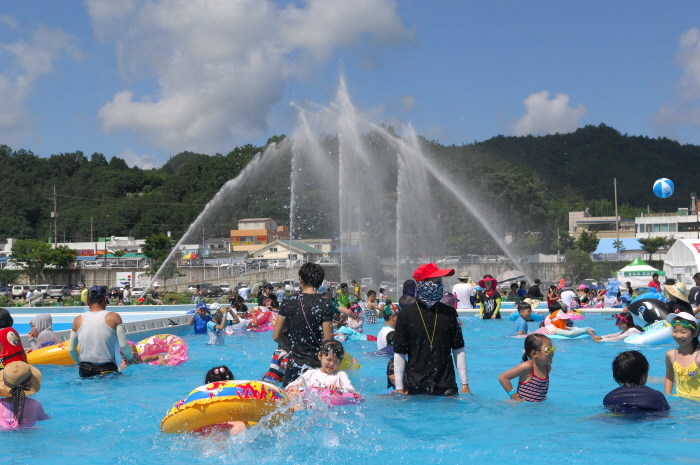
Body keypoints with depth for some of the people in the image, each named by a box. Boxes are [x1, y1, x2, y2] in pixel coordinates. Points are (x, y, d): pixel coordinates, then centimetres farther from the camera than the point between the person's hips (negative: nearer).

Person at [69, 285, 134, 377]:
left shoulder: (78, 320, 7)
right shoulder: (114, 317, -2)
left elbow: (71, 349, 12)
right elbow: (123, 345, -3)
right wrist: (130, 358, 16)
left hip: (84, 370, 3)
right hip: (107, 369, -3)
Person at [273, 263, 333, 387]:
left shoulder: (287, 303, 2)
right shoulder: (324, 305, -7)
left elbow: (276, 336, 6)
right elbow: (328, 340, -9)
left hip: (294, 365, 3)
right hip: (316, 365, -3)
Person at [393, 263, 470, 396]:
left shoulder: (449, 313, 5)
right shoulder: (406, 315, -1)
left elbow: (458, 349, 8)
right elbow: (399, 353, 0)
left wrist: (465, 383, 5)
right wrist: (399, 387, -3)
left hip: (446, 386, 2)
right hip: (415, 386, -2)